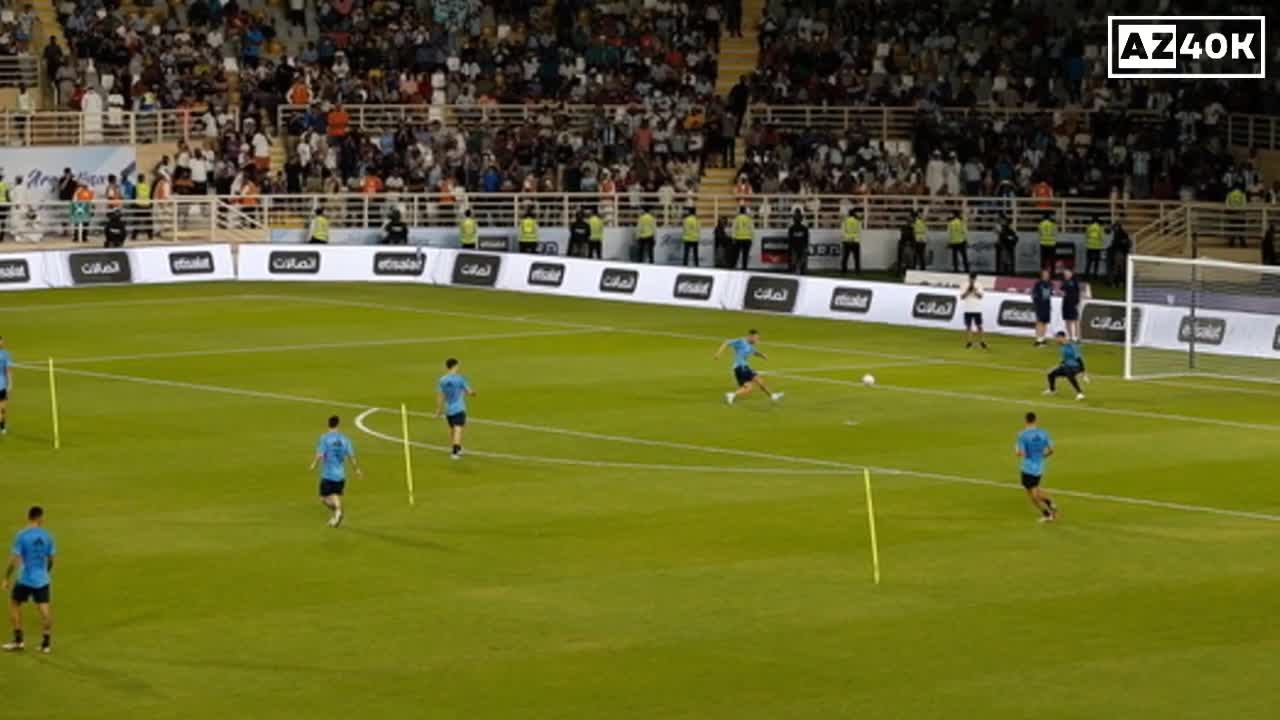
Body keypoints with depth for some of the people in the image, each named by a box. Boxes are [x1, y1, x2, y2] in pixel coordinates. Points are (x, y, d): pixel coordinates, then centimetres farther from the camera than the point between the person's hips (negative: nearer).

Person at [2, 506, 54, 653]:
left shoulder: (21, 535, -12)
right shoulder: (46, 535, -1)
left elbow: (14, 560, -13)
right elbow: (51, 559, 8)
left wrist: (7, 579, -3)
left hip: (25, 579, -3)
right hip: (42, 579, 3)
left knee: (14, 604, 16)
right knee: (44, 609, 6)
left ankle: (18, 640, 16)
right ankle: (46, 643, 7)